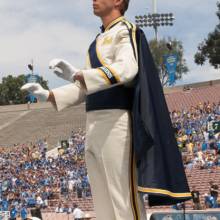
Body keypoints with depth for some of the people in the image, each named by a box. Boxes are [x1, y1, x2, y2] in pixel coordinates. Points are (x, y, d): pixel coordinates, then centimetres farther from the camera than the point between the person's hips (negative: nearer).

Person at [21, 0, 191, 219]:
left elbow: (126, 69, -22)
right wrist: (48, 95, 12)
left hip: (115, 123, -8)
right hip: (94, 126, 9)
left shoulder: (126, 31, -2)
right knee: (103, 202, 8)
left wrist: (77, 74, -31)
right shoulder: (98, 41, 23)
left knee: (123, 199, -8)